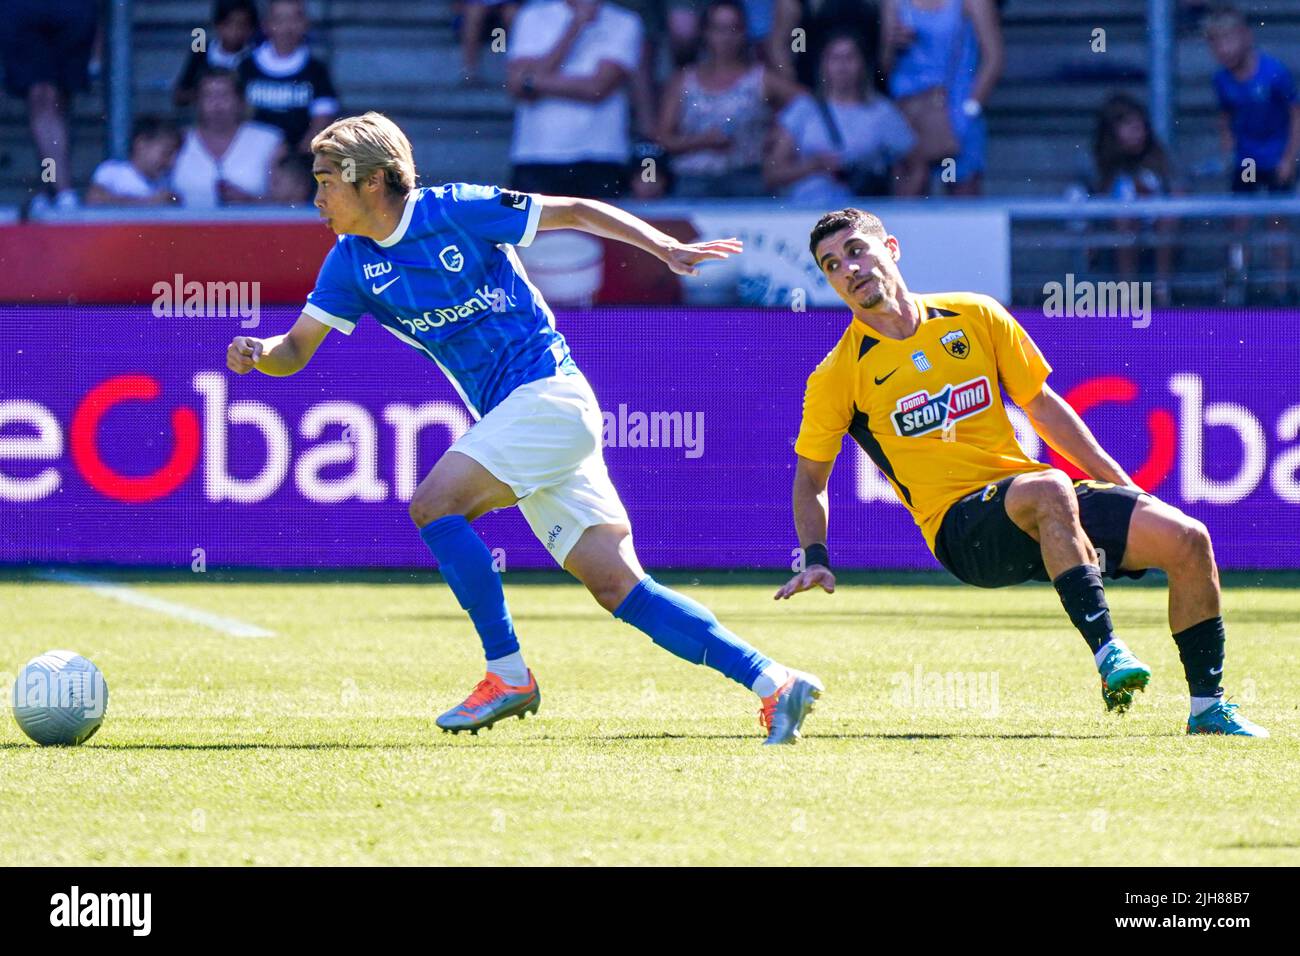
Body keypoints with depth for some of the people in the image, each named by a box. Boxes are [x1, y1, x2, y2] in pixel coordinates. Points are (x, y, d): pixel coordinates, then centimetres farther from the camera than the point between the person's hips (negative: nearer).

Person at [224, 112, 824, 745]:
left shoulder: (454, 211, -9)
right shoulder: (351, 263, 8)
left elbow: (575, 212, -3)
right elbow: (295, 349, 8)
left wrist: (665, 248, -11)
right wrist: (258, 353, -14)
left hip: (547, 395, -7)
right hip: (511, 418, 7)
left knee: (433, 505, -20)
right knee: (617, 586, -2)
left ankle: (508, 675, -12)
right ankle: (773, 683, -3)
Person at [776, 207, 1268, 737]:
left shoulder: (975, 316, 9)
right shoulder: (836, 377, 0)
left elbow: (1043, 406, 16)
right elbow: (810, 476, 11)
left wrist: (1124, 489, 14)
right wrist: (815, 558, -5)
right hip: (960, 527, -4)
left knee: (1187, 539, -13)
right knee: (1050, 491, -38)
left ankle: (1207, 707, -2)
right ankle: (1106, 654, -41)